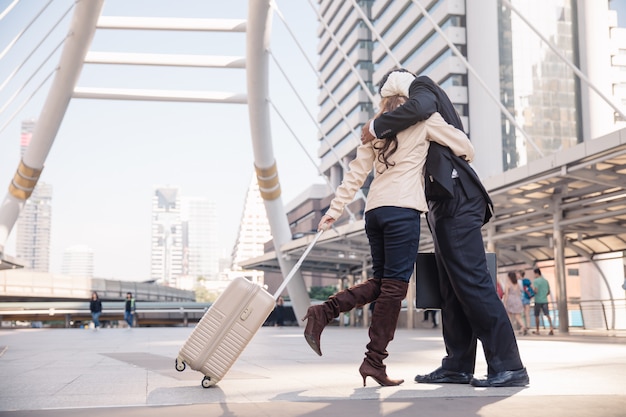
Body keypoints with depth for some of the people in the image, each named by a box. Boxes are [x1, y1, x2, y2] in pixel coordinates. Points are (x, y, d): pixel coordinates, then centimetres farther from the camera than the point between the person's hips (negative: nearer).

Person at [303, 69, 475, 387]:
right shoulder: (423, 119, 6)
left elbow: (356, 174, 15)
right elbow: (465, 147, 8)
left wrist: (334, 211, 14)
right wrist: (462, 163, 30)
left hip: (375, 209, 6)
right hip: (402, 209, -6)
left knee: (380, 282, 14)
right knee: (394, 286, -3)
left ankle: (322, 313, -1)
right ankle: (375, 361, -2)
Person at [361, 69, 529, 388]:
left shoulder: (421, 85, 5)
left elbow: (420, 107, -19)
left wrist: (376, 127, -12)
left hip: (455, 199, -10)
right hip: (444, 205, 10)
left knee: (471, 282, -14)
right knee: (452, 289, 6)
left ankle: (508, 366, -13)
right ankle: (458, 366, 8)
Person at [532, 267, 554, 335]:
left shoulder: (535, 281, -8)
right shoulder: (546, 281, 11)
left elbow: (535, 291, -18)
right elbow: (548, 292, 16)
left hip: (538, 301, -4)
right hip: (545, 300, 5)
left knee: (536, 316, 9)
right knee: (547, 315, -3)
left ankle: (537, 330, 18)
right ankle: (551, 328, -21)